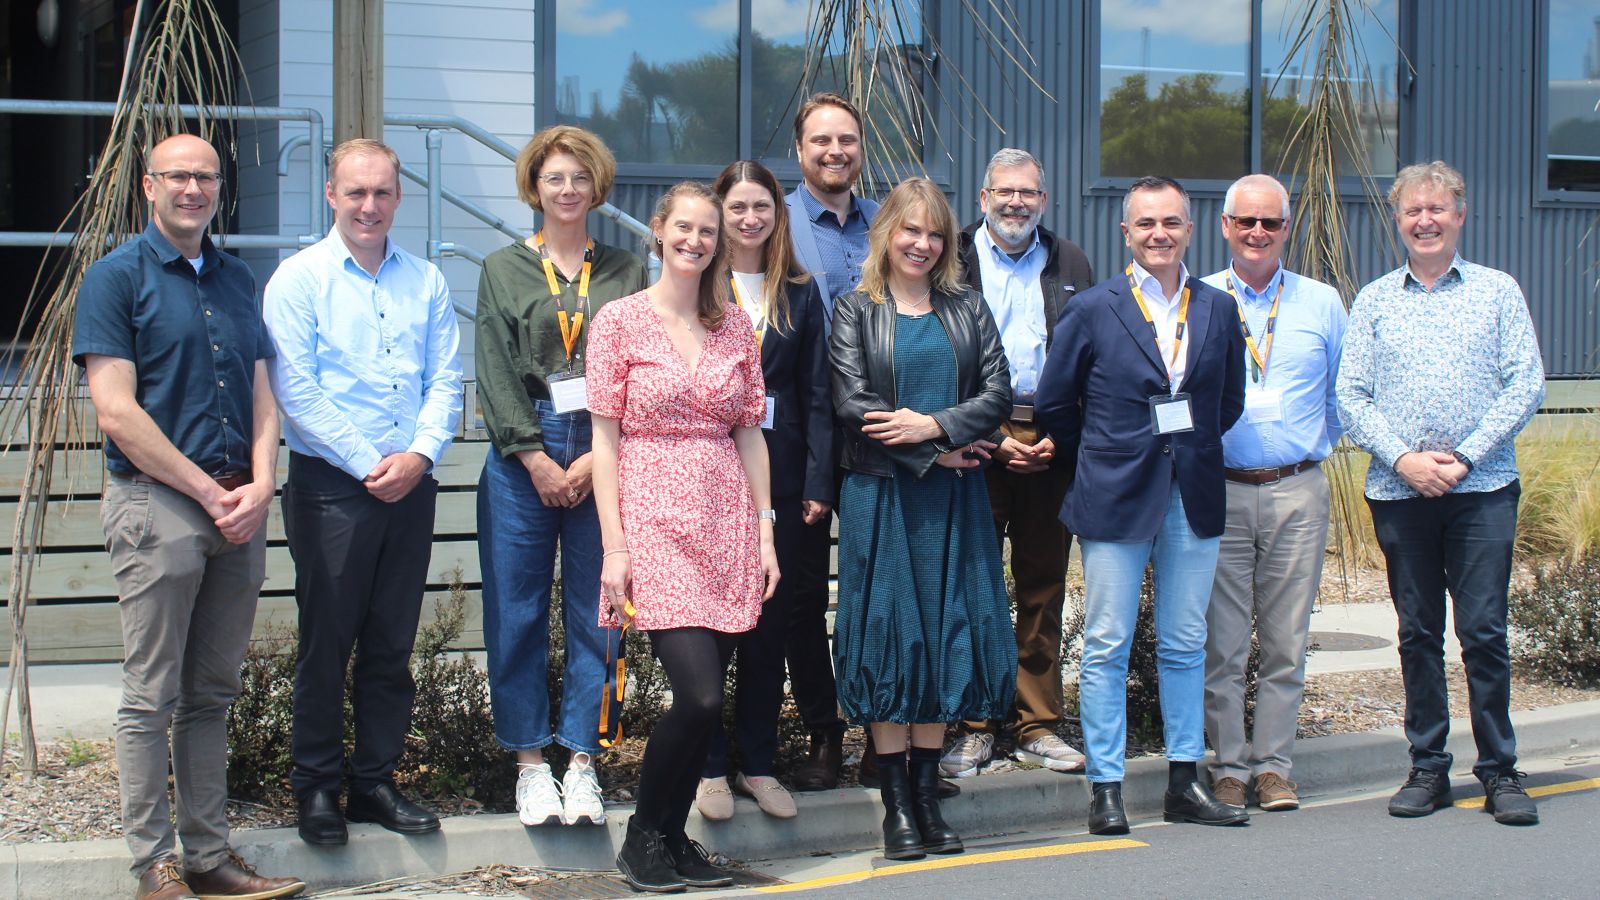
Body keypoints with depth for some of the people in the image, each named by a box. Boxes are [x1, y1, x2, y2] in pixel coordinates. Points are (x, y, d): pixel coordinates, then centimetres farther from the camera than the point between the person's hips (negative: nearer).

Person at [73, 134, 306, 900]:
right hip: (156, 504, -6)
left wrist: (260, 484, -4)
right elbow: (117, 412, -10)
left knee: (212, 693, 11)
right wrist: (209, 492, -11)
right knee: (152, 697, -1)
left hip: (239, 512, 6)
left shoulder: (237, 281, 16)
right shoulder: (116, 277, -3)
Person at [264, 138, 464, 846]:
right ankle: (316, 787, 11)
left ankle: (375, 782, 19)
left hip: (411, 487, 4)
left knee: (393, 647, 9)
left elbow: (445, 381, 7)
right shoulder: (299, 279, -2)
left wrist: (420, 454, -10)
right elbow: (295, 389, -9)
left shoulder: (425, 282, 11)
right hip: (329, 487, -4)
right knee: (326, 643, 1)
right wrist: (367, 464, -12)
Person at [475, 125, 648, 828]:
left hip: (604, 461, 0)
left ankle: (582, 764, 10)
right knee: (518, 612, 1)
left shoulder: (625, 272, 9)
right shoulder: (503, 270, 8)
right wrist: (537, 459, -9)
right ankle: (529, 765, 9)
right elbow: (496, 374, 1)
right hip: (521, 460, 0)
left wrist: (596, 459, -8)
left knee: (595, 615, 2)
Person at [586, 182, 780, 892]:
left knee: (704, 699, 2)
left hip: (726, 526, 5)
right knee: (700, 695, -15)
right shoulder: (620, 320, 0)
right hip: (654, 520, -4)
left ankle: (674, 840, 18)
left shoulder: (735, 326, 12)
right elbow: (605, 439, -2)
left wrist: (764, 532, 6)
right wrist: (614, 547, -8)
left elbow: (749, 434, 13)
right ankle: (641, 838, 4)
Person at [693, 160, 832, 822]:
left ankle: (758, 763, 17)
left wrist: (818, 482, -2)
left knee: (770, 623, 7)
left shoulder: (799, 294, 9)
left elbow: (816, 394, 6)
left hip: (778, 475, 3)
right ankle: (709, 766, 11)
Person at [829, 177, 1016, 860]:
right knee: (887, 634, -2)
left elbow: (998, 394, 2)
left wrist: (934, 425, -14)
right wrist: (937, 452, -10)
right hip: (881, 494, -3)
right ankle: (896, 803, 3)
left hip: (953, 496, 3)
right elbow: (853, 404, -7)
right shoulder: (856, 310, 3)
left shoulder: (967, 309, 12)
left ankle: (926, 795, 12)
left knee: (947, 634, 3)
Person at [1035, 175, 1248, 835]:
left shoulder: (1218, 309, 7)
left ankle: (1184, 784, 17)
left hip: (1193, 498, 3)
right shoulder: (1093, 310, -1)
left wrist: (1190, 450, 12)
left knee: (1185, 647, 9)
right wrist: (1106, 455, 8)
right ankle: (1106, 790, 5)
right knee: (1106, 649, -1)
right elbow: (1053, 404, 5)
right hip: (1116, 500, -3)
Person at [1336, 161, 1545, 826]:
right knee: (1418, 633, 6)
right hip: (1398, 492, 2)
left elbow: (1526, 385, 0)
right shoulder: (1373, 301, 11)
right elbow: (1352, 397, 5)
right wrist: (1404, 457, -10)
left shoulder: (1498, 292, 6)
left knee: (1484, 630, -5)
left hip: (1482, 489, -2)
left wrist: (1466, 456, -11)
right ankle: (1428, 767, 14)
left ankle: (1499, 771, 4)